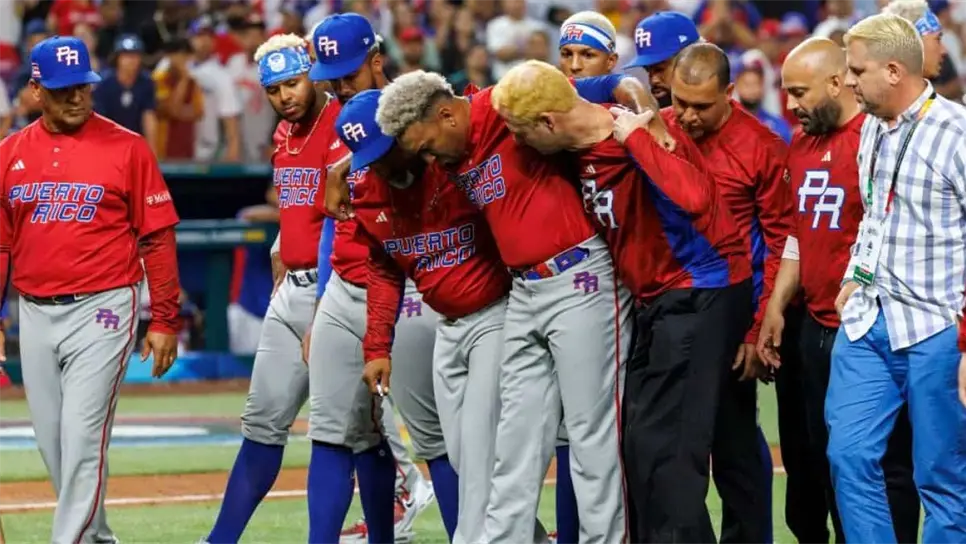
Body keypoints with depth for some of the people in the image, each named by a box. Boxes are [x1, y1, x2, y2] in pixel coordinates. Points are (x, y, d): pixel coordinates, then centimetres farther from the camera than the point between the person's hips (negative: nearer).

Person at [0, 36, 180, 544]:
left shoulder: (126, 148, -3)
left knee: (83, 440, -11)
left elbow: (158, 237, -2)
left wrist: (165, 321, -5)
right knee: (52, 444, 9)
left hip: (101, 310, -5)